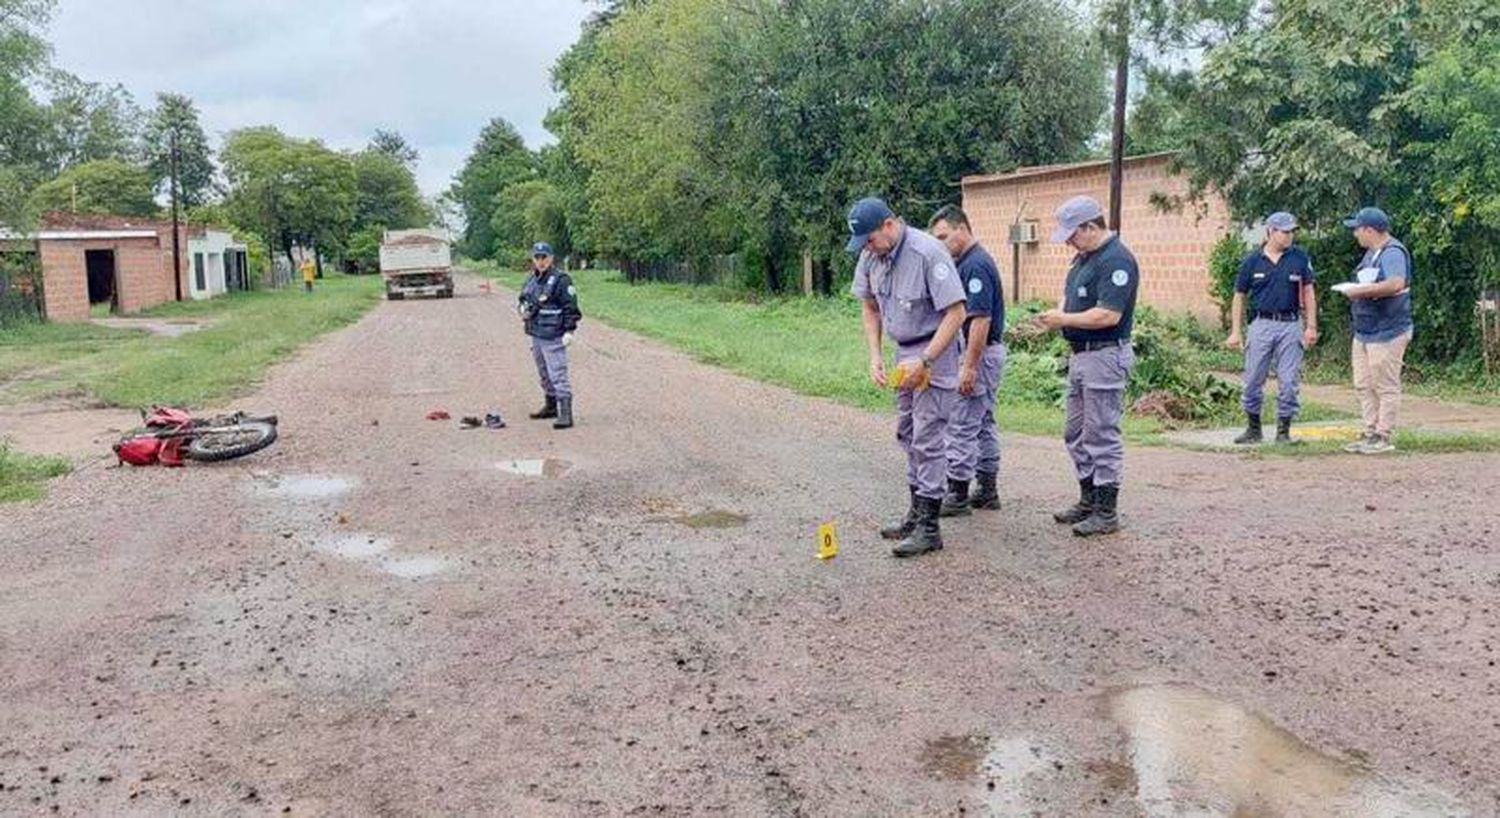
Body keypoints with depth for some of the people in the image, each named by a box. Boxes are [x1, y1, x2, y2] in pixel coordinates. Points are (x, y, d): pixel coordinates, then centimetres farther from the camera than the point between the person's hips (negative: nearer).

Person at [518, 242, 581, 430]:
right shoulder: (531, 280, 14)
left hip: (553, 336, -9)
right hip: (535, 334, 9)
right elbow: (523, 299, 29)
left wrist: (569, 331, -18)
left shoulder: (560, 280, -10)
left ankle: (565, 414, -12)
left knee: (558, 375, -11)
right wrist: (523, 308, 6)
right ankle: (551, 406, 32)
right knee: (544, 374, 19)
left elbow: (571, 307, -13)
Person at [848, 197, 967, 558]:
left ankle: (928, 528, -2)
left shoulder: (928, 253, -24)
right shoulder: (870, 256, -2)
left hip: (934, 352, -8)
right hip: (904, 353, 8)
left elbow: (956, 312, -23)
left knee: (928, 439, -7)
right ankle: (916, 512, 27)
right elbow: (870, 307, 12)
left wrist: (924, 361, -26)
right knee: (907, 435, 15)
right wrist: (875, 355, 0)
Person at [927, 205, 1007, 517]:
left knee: (961, 425, -6)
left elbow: (981, 319, -24)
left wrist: (969, 366, -25)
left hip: (978, 354, -11)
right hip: (982, 353, 11)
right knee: (983, 423, 13)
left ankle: (957, 495, 0)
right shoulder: (965, 262, 14)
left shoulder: (976, 265, -18)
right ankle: (987, 491, 19)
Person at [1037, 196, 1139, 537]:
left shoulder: (1117, 260, -18)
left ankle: (1107, 512, 5)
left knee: (1102, 435, -3)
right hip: (1080, 354, 10)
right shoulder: (1084, 256, 13)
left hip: (1105, 355, -10)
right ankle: (1089, 500, 28)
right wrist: (1058, 312, 2)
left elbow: (1109, 315, -26)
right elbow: (1070, 293, 24)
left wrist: (1065, 319, -16)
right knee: (1076, 433, 16)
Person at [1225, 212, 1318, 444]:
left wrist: (1311, 326, -1)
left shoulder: (1300, 258, 2)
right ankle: (1253, 429, 19)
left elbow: (1308, 293, 6)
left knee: (1289, 383, 1)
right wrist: (1235, 331, 2)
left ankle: (1284, 431, 13)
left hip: (1290, 325, 0)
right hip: (1262, 324, 0)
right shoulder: (1252, 261, 1)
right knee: (1253, 381, 5)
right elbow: (1239, 296, 7)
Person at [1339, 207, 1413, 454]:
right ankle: (1371, 434, 20)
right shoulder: (1371, 253, 16)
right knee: (1364, 385, 13)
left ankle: (1383, 438, 2)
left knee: (1386, 387, -3)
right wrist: (1354, 290, 7)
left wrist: (1361, 291, -23)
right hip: (1364, 331, 10)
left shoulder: (1393, 252, -16)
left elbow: (1396, 284, -31)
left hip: (1387, 332, -10)